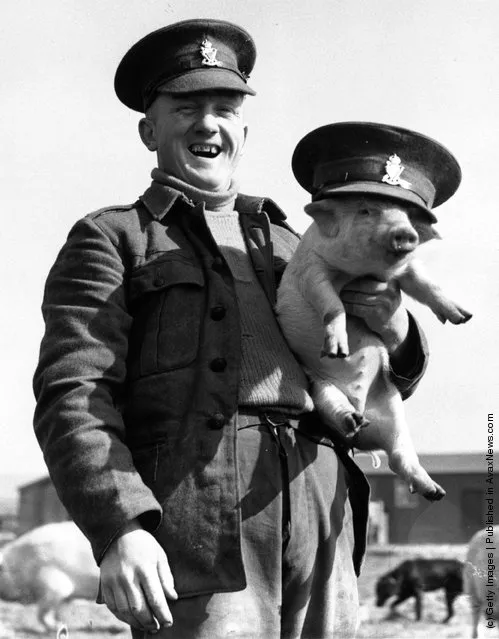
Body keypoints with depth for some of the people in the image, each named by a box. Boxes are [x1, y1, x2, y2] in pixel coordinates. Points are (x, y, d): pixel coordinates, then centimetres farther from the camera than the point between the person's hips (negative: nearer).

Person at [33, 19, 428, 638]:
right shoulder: (109, 241, 11)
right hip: (198, 534, -5)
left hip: (323, 528, 5)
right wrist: (119, 528, -20)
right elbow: (74, 396, -3)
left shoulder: (289, 247, 27)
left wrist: (396, 333, 4)